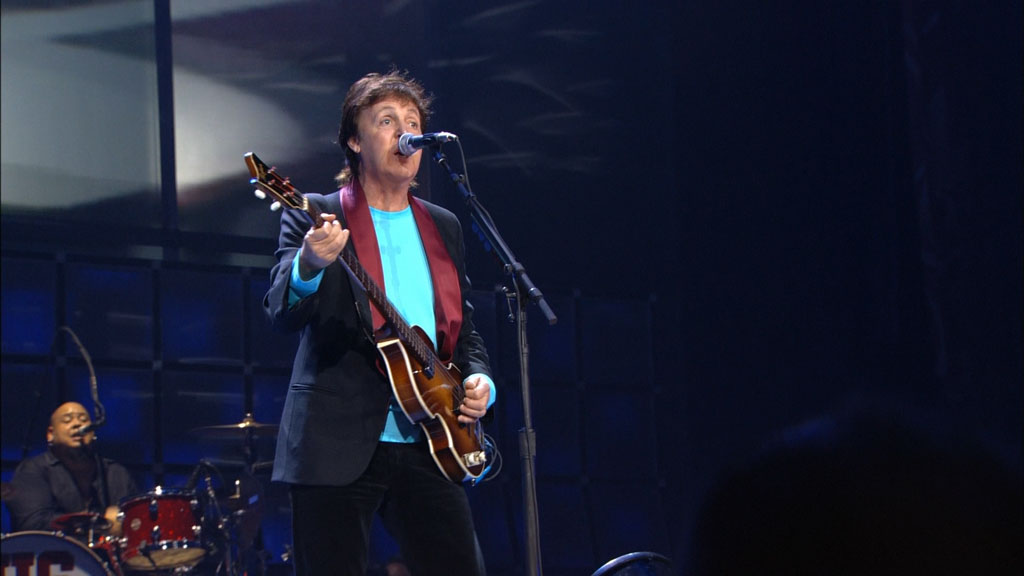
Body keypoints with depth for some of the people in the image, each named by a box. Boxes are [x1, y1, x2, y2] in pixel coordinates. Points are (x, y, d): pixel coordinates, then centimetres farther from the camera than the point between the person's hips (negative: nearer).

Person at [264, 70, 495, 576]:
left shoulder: (443, 227, 18)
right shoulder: (315, 217, 1)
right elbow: (282, 314, -12)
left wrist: (479, 379, 4)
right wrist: (311, 264, -33)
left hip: (428, 444, 5)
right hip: (338, 444, -5)